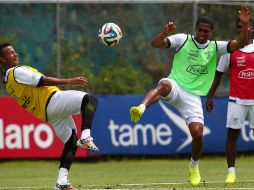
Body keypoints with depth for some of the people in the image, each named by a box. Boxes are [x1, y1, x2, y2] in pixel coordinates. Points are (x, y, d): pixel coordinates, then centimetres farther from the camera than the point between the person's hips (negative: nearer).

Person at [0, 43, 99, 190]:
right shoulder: (17, 72, -7)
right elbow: (43, 81, -12)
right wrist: (69, 81, -12)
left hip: (47, 116, 9)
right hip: (53, 101, -9)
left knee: (71, 143, 12)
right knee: (90, 99, -23)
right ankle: (85, 137, -35)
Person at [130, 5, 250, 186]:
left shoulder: (215, 47, 9)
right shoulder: (183, 40, 1)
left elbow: (239, 44, -1)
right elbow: (155, 44, -7)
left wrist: (245, 25, -16)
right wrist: (165, 33, -27)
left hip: (193, 96, 2)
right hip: (175, 87, -2)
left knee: (198, 133, -10)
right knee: (164, 84, -40)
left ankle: (194, 166, 19)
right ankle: (140, 110, -63)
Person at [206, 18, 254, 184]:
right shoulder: (230, 49, 4)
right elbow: (219, 74, 8)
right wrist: (210, 96, 3)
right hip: (237, 100, -1)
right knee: (232, 134, -4)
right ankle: (231, 172, 1)